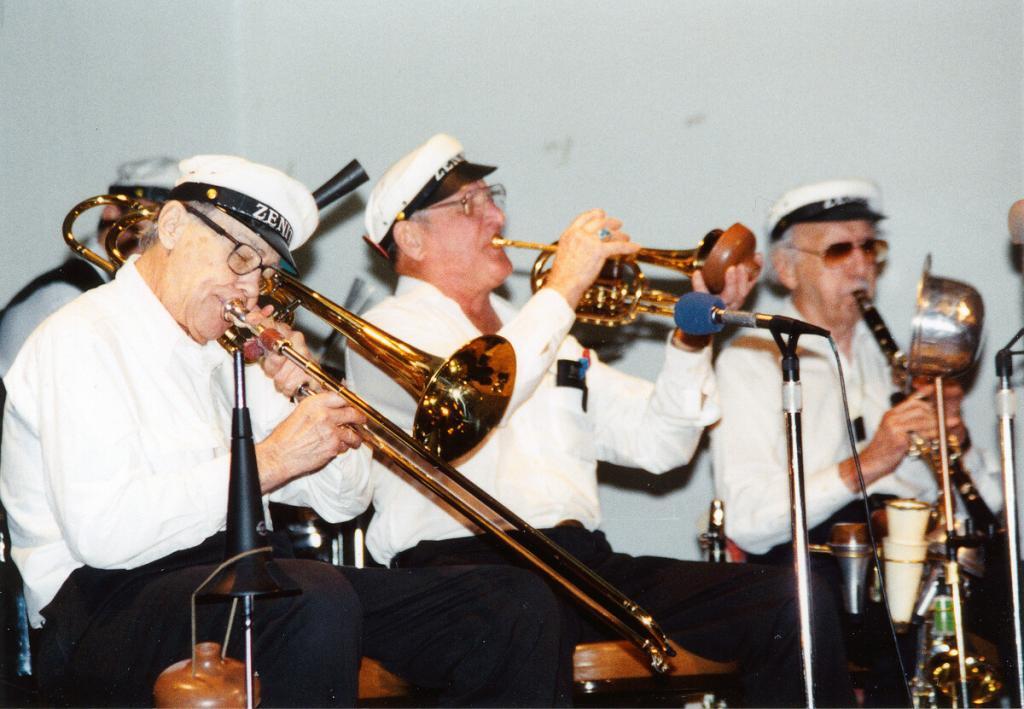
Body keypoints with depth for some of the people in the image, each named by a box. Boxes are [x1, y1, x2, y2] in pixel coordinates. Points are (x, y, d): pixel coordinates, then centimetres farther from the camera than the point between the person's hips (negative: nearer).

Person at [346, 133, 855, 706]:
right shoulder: (388, 332, 7)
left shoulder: (545, 337, 30)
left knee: (790, 602, -14)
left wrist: (691, 343, 6)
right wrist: (563, 287, -9)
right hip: (463, 559, -6)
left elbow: (656, 443, 22)